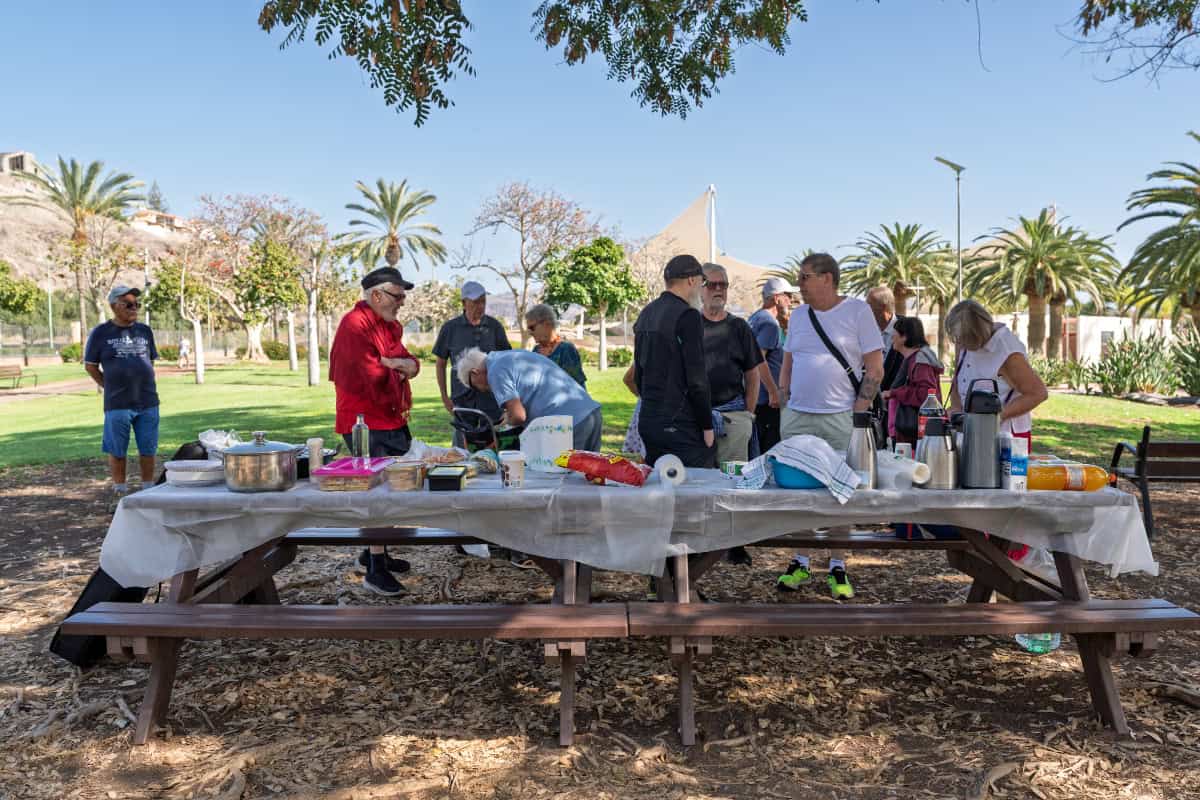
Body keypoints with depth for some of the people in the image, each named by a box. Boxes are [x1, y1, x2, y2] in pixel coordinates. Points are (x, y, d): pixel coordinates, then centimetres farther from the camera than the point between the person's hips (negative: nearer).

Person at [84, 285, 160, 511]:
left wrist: (146, 386, 11)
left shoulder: (145, 331, 9)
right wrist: (110, 387, 3)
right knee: (117, 451, 5)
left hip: (148, 402, 3)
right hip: (117, 404, -2)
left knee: (148, 450, 7)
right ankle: (119, 492, 18)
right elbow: (90, 366, 6)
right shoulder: (101, 333, 0)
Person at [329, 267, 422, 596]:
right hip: (367, 423, -9)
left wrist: (392, 363, -15)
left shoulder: (390, 325, 16)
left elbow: (411, 364, 8)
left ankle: (375, 552, 30)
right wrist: (399, 368, -3)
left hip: (393, 421, 10)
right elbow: (371, 375, -22)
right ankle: (375, 570, -5)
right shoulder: (355, 325, -15)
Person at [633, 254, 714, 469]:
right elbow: (696, 377, -15)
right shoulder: (688, 316, -12)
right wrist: (707, 426, -9)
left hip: (647, 421, 9)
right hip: (680, 425, -9)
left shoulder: (646, 314, 13)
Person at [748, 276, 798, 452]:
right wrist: (774, 392, -23)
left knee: (757, 450, 15)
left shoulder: (756, 317, 16)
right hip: (766, 399, -10)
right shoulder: (770, 322, -14)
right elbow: (758, 358, -24)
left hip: (754, 397, 10)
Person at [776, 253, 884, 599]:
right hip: (796, 418, 5)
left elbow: (875, 369, -4)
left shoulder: (857, 311, -2)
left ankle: (838, 569, 12)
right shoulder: (798, 316, 13)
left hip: (839, 420, -4)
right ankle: (801, 563, 18)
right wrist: (785, 408, 9)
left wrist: (857, 414, -9)